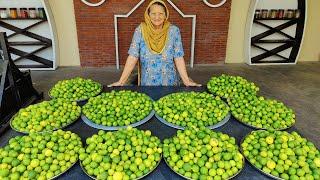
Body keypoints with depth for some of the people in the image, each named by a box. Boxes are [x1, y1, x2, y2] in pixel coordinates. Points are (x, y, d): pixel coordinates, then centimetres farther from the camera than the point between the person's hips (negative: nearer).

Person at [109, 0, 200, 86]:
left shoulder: (173, 31, -6)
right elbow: (132, 57, -9)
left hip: (169, 83, 0)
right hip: (147, 83, 0)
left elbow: (178, 58, -8)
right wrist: (121, 81, -14)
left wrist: (187, 81, -14)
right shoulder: (140, 30, -6)